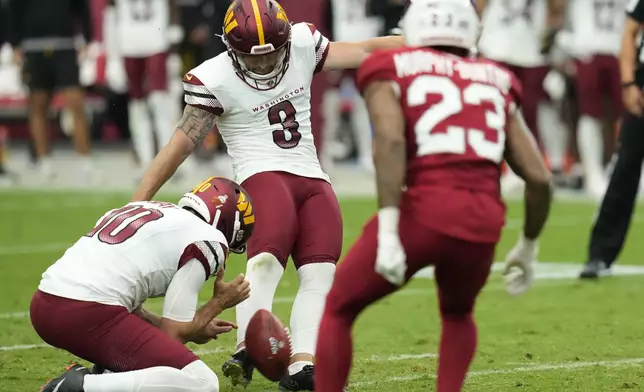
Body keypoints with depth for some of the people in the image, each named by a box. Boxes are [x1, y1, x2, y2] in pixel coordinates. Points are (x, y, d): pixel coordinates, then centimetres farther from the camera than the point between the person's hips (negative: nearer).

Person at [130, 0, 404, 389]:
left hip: (313, 179, 6)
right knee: (266, 260, -30)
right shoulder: (215, 80, -8)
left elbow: (362, 51, 10)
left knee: (320, 273, -11)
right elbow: (182, 143, -8)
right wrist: (139, 201, -11)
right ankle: (248, 349, -44)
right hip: (265, 177, -6)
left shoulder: (302, 44, 5)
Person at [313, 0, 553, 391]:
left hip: (423, 212, -4)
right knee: (458, 313, 34)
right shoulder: (496, 84, 23)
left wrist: (388, 230, -14)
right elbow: (540, 178, 17)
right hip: (483, 223, 4)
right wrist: (528, 248, 32)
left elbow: (391, 141, -9)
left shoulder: (391, 71, 12)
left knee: (339, 309, 18)